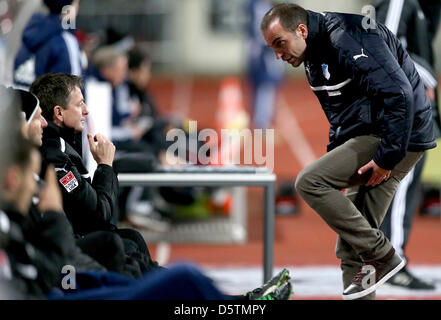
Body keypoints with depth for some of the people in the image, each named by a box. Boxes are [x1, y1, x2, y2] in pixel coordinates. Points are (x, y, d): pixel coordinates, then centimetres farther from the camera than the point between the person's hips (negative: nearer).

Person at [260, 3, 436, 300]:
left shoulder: (347, 39, -19)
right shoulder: (316, 56, 14)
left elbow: (398, 93, -27)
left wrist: (388, 156, -24)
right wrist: (336, 158, 13)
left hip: (398, 138, -10)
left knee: (310, 182, -18)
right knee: (352, 243, 6)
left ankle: (381, 255, -13)